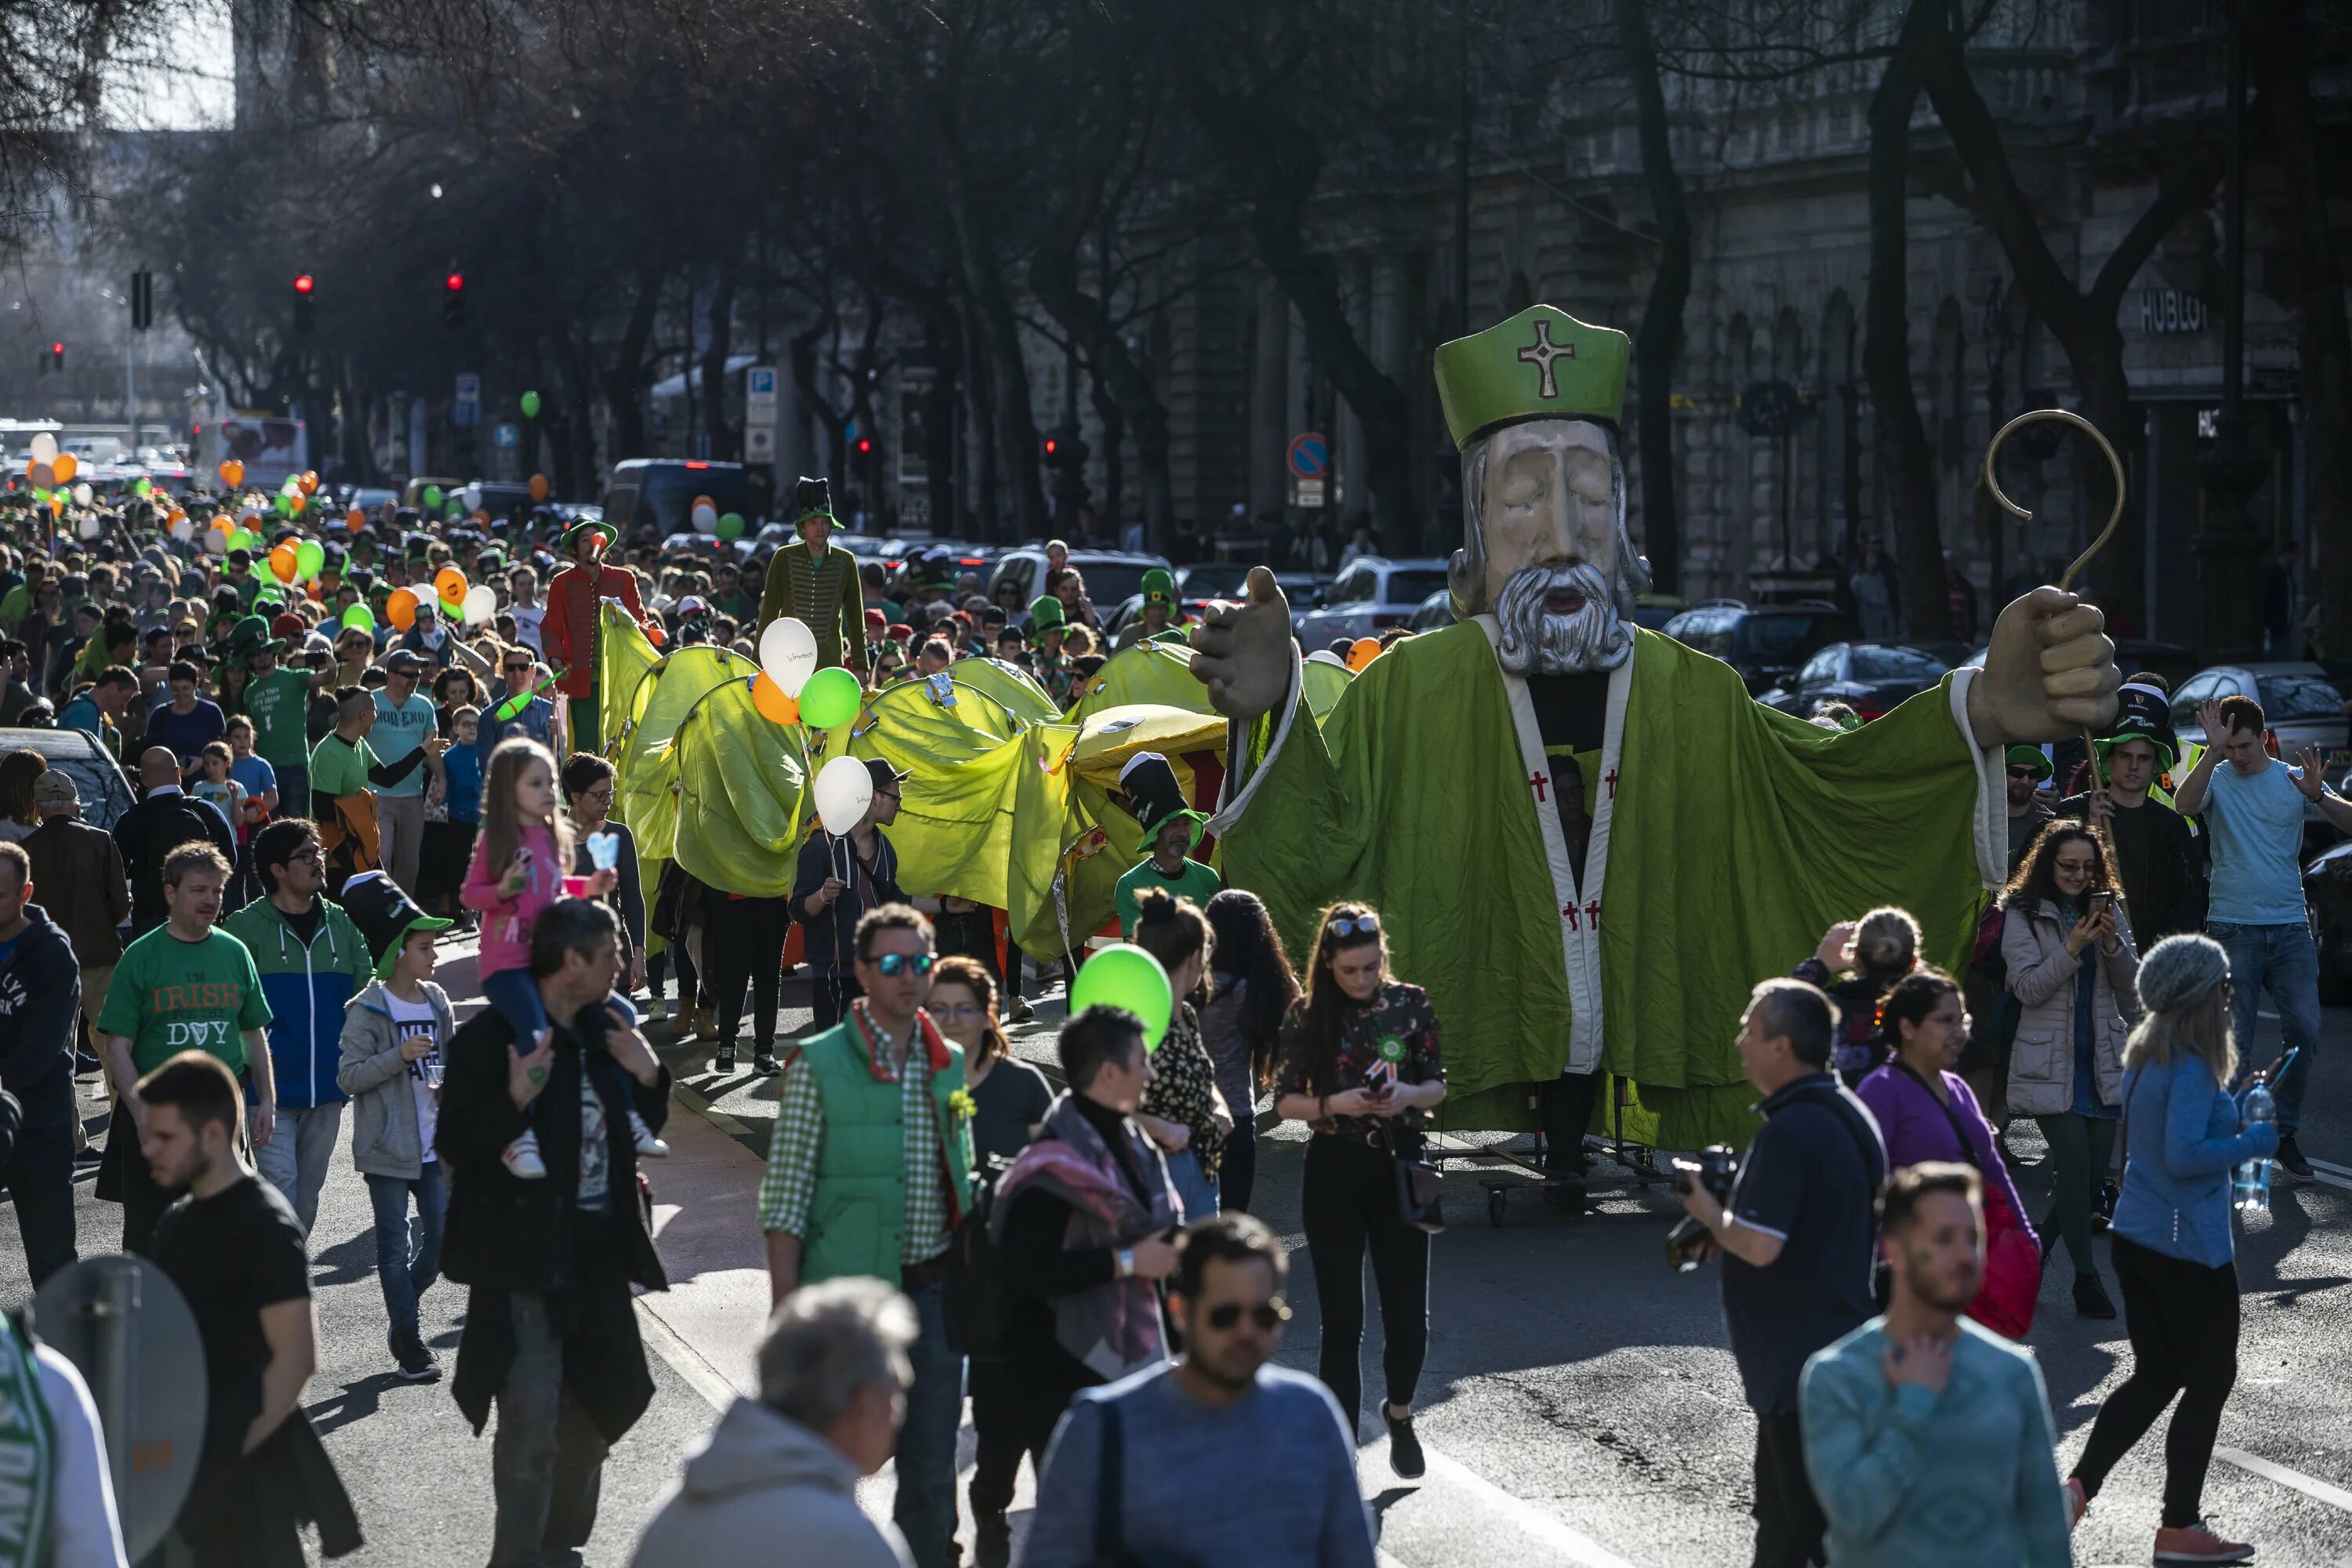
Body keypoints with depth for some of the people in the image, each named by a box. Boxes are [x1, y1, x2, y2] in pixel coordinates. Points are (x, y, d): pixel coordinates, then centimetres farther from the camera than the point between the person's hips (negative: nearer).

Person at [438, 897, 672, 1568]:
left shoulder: (604, 1032, 10)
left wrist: (649, 1076, 0)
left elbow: (642, 1127, 21)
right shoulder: (492, 1035, -13)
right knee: (532, 1422, -10)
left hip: (598, 1249, 8)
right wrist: (516, 1099, -32)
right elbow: (452, 1146, -17)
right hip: (526, 1256, -8)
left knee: (597, 1407, 17)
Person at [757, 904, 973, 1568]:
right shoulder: (820, 1063, -6)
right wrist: (785, 1307, -12)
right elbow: (785, 1196, -7)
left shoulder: (951, 1063, 8)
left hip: (932, 1288, 4)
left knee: (932, 1466, 8)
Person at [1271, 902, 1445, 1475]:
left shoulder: (1411, 1005, -1)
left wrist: (1409, 1096, -16)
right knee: (1341, 1320, 2)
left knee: (1409, 1314, 0)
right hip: (1334, 1171, -1)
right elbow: (1285, 1101, -1)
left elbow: (1437, 1086, 6)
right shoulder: (1307, 1017, -4)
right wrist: (1334, 1105, -18)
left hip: (1400, 1165, 1)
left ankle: (1399, 1410, 30)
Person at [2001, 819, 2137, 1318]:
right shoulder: (2024, 915, -2)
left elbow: (2131, 986, 7)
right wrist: (2072, 948, -20)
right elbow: (2028, 988, -9)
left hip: (2103, 1059, 5)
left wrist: (2113, 944, -11)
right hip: (2051, 1063, -5)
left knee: (2094, 1173, 4)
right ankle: (2086, 1277, -3)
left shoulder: (2107, 909, 11)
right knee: (2075, 1166, -13)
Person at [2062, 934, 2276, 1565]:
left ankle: (2076, 1487, 6)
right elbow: (2184, 1155, -27)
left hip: (2136, 1235, 9)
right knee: (2210, 1378, 5)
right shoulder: (2192, 1066, -20)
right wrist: (2252, 1143, -14)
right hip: (2190, 1246, -9)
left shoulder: (2146, 1056, 9)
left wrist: (2234, 1117, 15)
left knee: (2155, 1373, 16)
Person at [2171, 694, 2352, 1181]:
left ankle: (2284, 1132, 9)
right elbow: (2183, 805, -21)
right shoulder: (2218, 779, 1)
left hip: (2290, 928, 2)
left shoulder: (2295, 779, 6)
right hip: (2233, 928, -2)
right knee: (2233, 1040, -2)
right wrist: (2213, 752, -32)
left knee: (2304, 1030, -5)